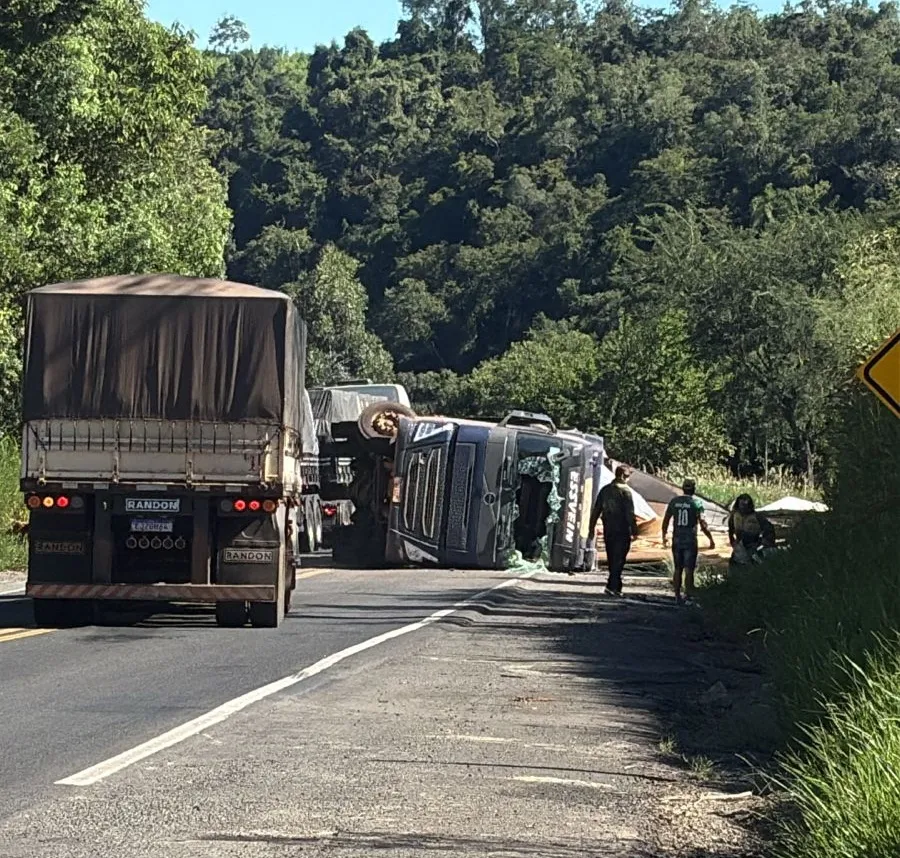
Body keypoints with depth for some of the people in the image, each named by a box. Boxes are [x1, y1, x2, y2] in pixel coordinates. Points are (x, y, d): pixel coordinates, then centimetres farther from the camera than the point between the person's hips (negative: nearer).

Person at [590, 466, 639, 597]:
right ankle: (612, 585, -13)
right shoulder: (625, 491, -11)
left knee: (612, 559, 13)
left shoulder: (605, 489, 9)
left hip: (608, 530, 6)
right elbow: (630, 514, -14)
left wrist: (592, 527, 19)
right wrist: (634, 530, -10)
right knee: (619, 559, -5)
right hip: (622, 531, -6)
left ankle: (616, 586, 18)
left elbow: (596, 510, 13)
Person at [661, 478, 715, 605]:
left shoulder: (674, 501, 3)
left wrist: (664, 536, 22)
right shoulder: (697, 503, -9)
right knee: (689, 570, -1)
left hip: (677, 540, 4)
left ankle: (677, 596, 16)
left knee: (678, 569, 13)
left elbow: (666, 521, 8)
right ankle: (688, 597, -3)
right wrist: (711, 539, -2)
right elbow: (703, 524, -11)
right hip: (690, 541, -4)